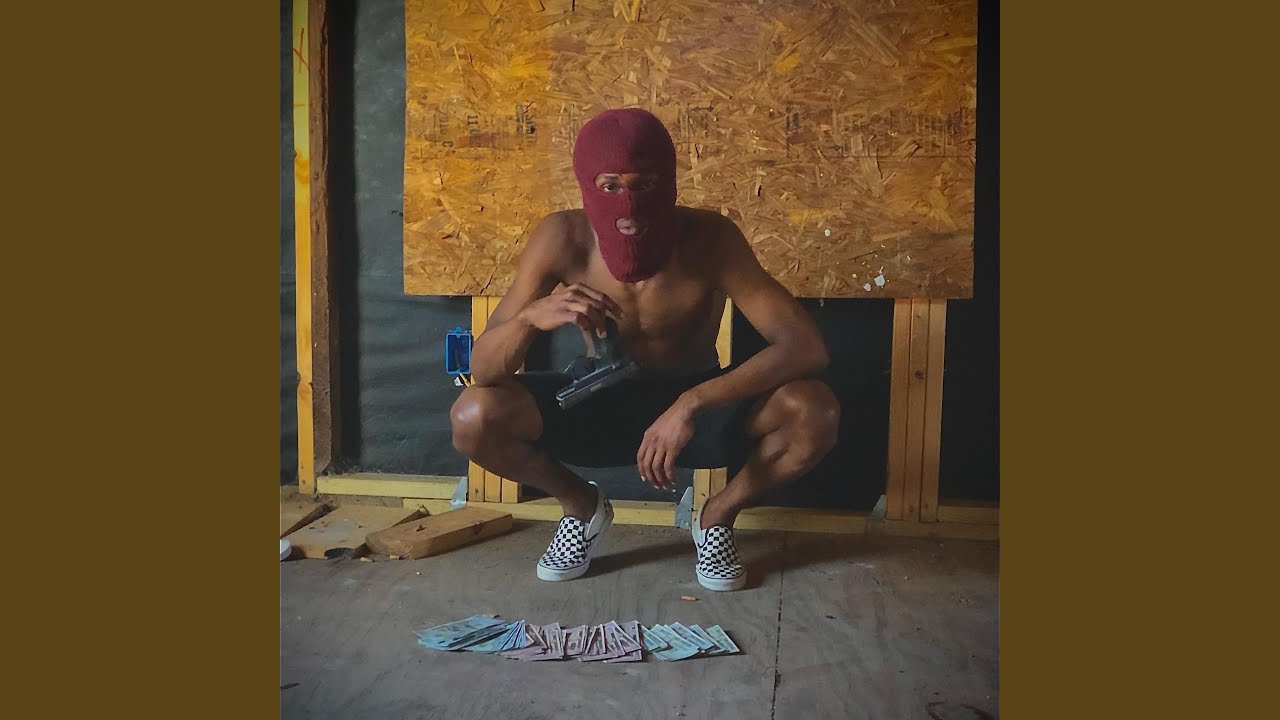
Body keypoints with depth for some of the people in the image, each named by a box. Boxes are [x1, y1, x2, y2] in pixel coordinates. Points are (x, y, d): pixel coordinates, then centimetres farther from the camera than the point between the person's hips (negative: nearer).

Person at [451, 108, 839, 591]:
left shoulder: (710, 238, -26)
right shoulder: (562, 239, -22)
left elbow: (806, 347, -32)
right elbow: (483, 369, -20)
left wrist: (692, 404, -43)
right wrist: (532, 317, -43)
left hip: (695, 407, -1)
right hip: (598, 407, 1)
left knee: (815, 412, -29)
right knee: (473, 416, -25)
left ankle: (718, 516, 3)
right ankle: (582, 507, 6)